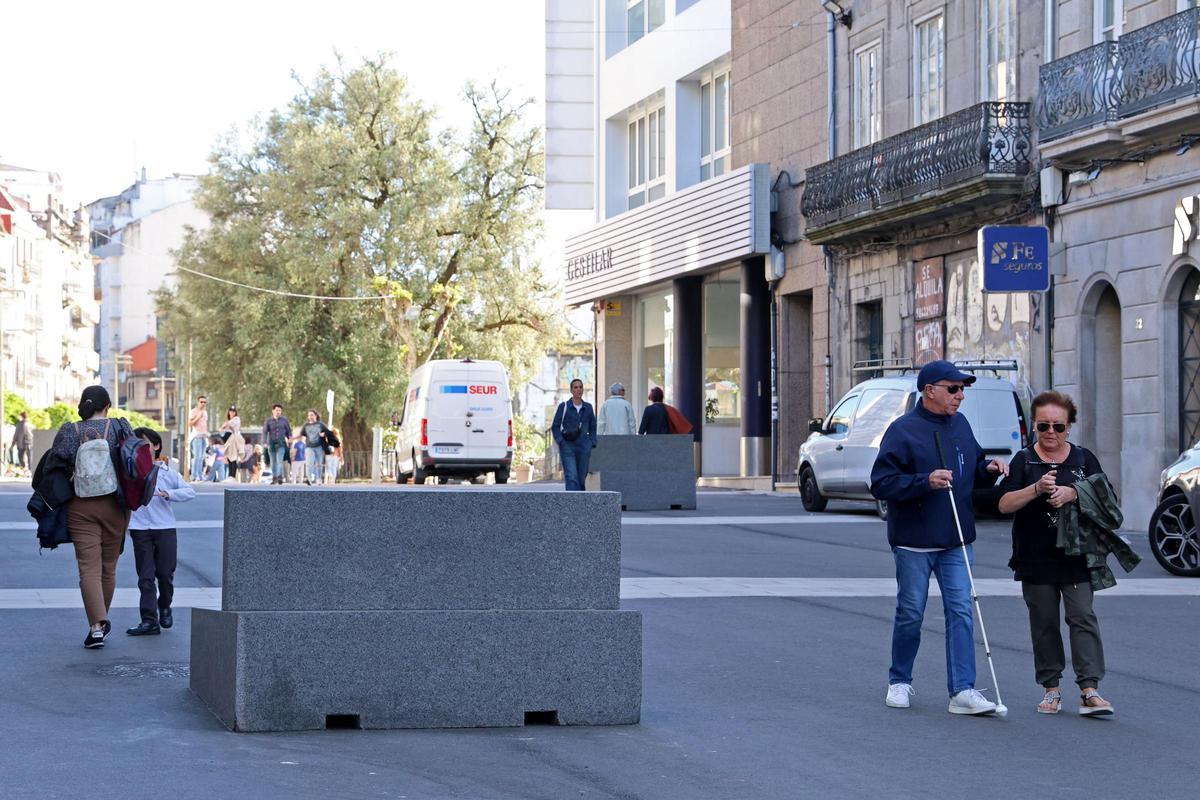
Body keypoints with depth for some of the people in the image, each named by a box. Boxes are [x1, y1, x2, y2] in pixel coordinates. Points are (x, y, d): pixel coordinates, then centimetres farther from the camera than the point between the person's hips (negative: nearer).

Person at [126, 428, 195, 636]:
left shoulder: (166, 471, 4)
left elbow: (189, 491, -3)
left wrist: (168, 493, -17)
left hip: (165, 528, 0)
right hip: (140, 529, 0)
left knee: (165, 574, 2)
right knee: (145, 576, -3)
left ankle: (165, 608, 29)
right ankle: (149, 620, -3)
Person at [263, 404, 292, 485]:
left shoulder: (284, 420, 6)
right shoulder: (268, 420, 3)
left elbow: (289, 430, 14)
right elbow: (264, 432, -1)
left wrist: (290, 439, 2)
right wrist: (265, 442, -12)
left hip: (281, 444, -1)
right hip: (271, 444, 1)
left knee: (280, 460, -15)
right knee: (273, 462, 5)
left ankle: (280, 477, -22)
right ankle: (274, 477, 12)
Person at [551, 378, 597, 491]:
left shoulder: (588, 407, 10)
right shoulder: (564, 406, 2)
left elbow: (593, 428, 18)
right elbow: (555, 427, 3)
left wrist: (592, 443, 5)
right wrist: (561, 442, -9)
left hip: (584, 447, 3)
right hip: (568, 447, -3)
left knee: (581, 478, 6)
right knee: (571, 478, -15)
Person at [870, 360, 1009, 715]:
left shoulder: (960, 424, 10)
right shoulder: (903, 430, -10)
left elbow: (972, 466, 25)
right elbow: (881, 483, -14)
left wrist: (988, 468, 2)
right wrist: (925, 482, -25)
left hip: (956, 541, 5)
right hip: (914, 543, -5)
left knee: (961, 612, -4)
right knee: (910, 614, 6)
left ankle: (963, 690, -6)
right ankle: (899, 682, 24)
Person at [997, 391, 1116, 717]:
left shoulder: (1084, 459, 7)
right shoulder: (1024, 461, 3)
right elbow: (1005, 504, -5)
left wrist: (1073, 494, -14)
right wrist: (1036, 489, -21)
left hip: (1076, 558, 0)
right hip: (1036, 559, 0)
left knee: (1083, 617, -10)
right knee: (1044, 623, 6)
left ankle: (1089, 690, -14)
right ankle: (1050, 688, 16)